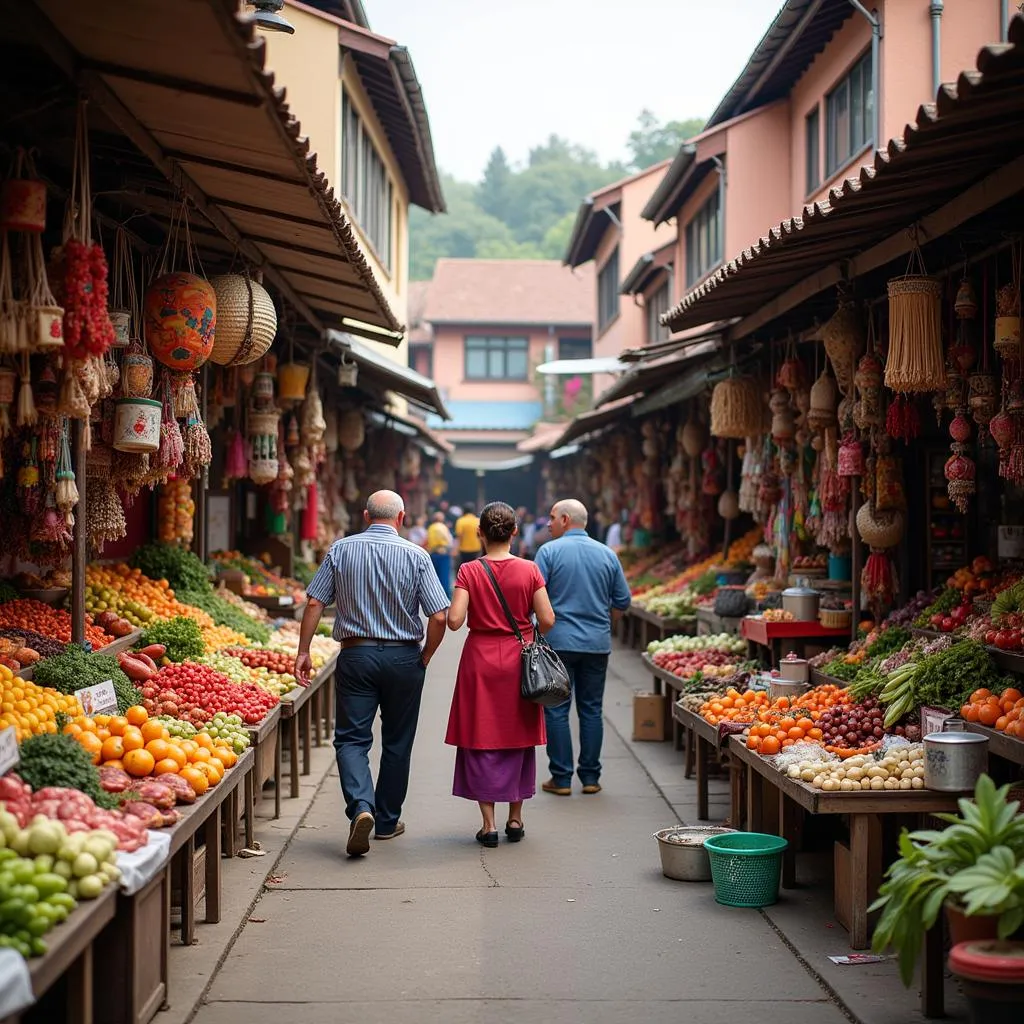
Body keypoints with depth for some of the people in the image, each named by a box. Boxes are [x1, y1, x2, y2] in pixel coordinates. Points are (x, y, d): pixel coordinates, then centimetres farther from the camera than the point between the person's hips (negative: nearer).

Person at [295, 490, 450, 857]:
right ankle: (387, 821, 22)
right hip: (403, 658, 0)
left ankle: (361, 806, -21)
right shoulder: (415, 556, -5)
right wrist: (424, 658, 5)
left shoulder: (341, 550, -1)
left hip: (356, 655, 0)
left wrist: (304, 651, 4)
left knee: (352, 737, 3)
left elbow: (314, 603, -3)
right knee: (397, 742, 13)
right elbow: (438, 616, -9)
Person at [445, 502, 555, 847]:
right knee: (518, 738, 14)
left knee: (481, 742, 6)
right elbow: (547, 620, -7)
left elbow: (454, 620, -16)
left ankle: (488, 824, 4)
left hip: (480, 659, -1)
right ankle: (515, 819, 21)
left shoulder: (470, 571, -8)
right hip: (518, 662, 1)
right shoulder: (529, 570, -6)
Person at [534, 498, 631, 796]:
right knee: (591, 710, 9)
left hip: (558, 641, -3)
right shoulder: (607, 554, 7)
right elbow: (622, 601, 10)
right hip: (597, 645, 4)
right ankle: (590, 777, 11)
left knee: (556, 710, 2)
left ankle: (561, 778, 3)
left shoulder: (549, 551, -4)